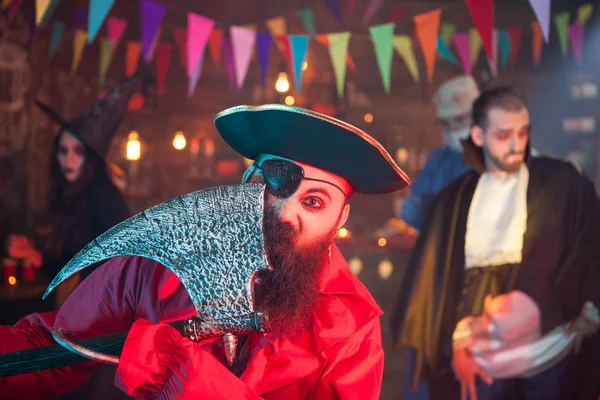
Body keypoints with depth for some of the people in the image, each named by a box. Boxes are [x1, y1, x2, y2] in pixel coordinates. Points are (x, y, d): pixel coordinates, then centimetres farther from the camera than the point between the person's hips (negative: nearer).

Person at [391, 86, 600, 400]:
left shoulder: (562, 183, 2)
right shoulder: (456, 198, 7)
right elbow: (437, 276, 6)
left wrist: (536, 307, -14)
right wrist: (457, 342, -4)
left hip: (552, 357, -1)